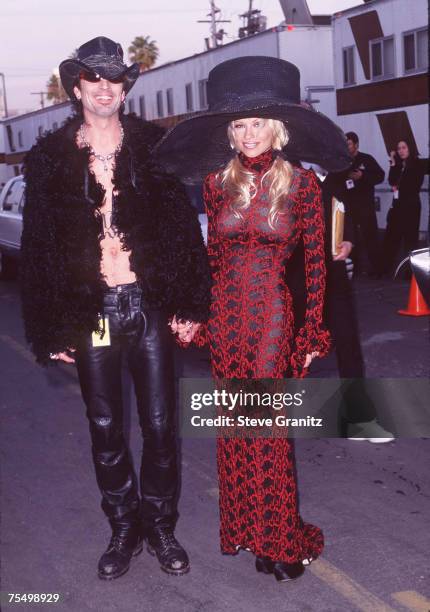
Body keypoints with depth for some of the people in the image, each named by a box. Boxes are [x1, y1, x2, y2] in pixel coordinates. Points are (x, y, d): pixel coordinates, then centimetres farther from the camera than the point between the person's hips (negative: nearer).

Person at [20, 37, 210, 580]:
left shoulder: (153, 147, 2)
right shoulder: (50, 158, 3)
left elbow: (183, 226, 0)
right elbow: (38, 246, 2)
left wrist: (187, 305, -6)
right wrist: (52, 329, -3)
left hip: (149, 305, 0)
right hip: (91, 311, 1)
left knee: (159, 425, 7)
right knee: (105, 429, 11)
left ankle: (161, 526, 27)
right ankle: (124, 529, 30)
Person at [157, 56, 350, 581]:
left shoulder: (301, 185, -5)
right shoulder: (218, 182, 3)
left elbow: (316, 263, -2)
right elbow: (213, 255, 10)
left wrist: (313, 333, -4)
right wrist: (199, 315, 7)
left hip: (272, 315, -3)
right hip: (225, 312, 3)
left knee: (266, 424, 0)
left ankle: (278, 538, 15)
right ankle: (242, 524, 26)